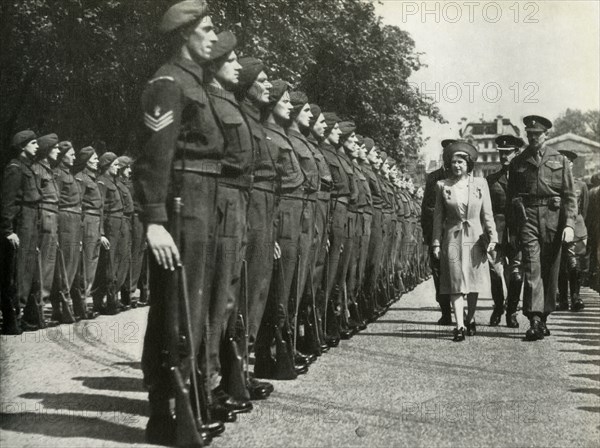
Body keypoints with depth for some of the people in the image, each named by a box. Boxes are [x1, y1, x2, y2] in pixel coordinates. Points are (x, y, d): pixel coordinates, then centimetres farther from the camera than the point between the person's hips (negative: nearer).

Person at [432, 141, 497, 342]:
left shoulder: (480, 183, 3)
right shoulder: (443, 185, 2)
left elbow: (487, 214, 5)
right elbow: (438, 217, 5)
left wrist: (492, 237, -3)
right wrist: (436, 243, 0)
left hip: (475, 238, 1)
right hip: (452, 238, -1)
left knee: (474, 282, 8)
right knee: (456, 282, -6)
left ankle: (470, 319, 28)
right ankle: (459, 325, -6)